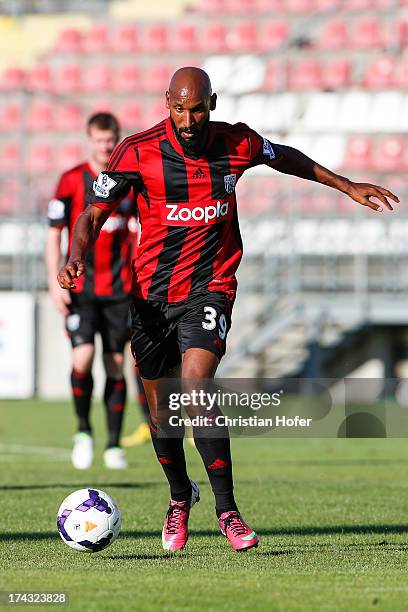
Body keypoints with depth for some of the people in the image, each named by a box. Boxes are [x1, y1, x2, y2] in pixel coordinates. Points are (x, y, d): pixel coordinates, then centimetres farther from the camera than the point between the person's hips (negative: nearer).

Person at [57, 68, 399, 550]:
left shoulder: (237, 145, -4)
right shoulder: (138, 152, -10)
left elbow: (284, 158, 18)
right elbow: (94, 213, -6)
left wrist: (348, 188, 26)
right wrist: (77, 257, -26)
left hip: (209, 288, -1)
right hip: (152, 293, 1)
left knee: (195, 386, -23)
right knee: (161, 407, 9)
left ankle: (227, 511, -17)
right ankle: (180, 497, 36)